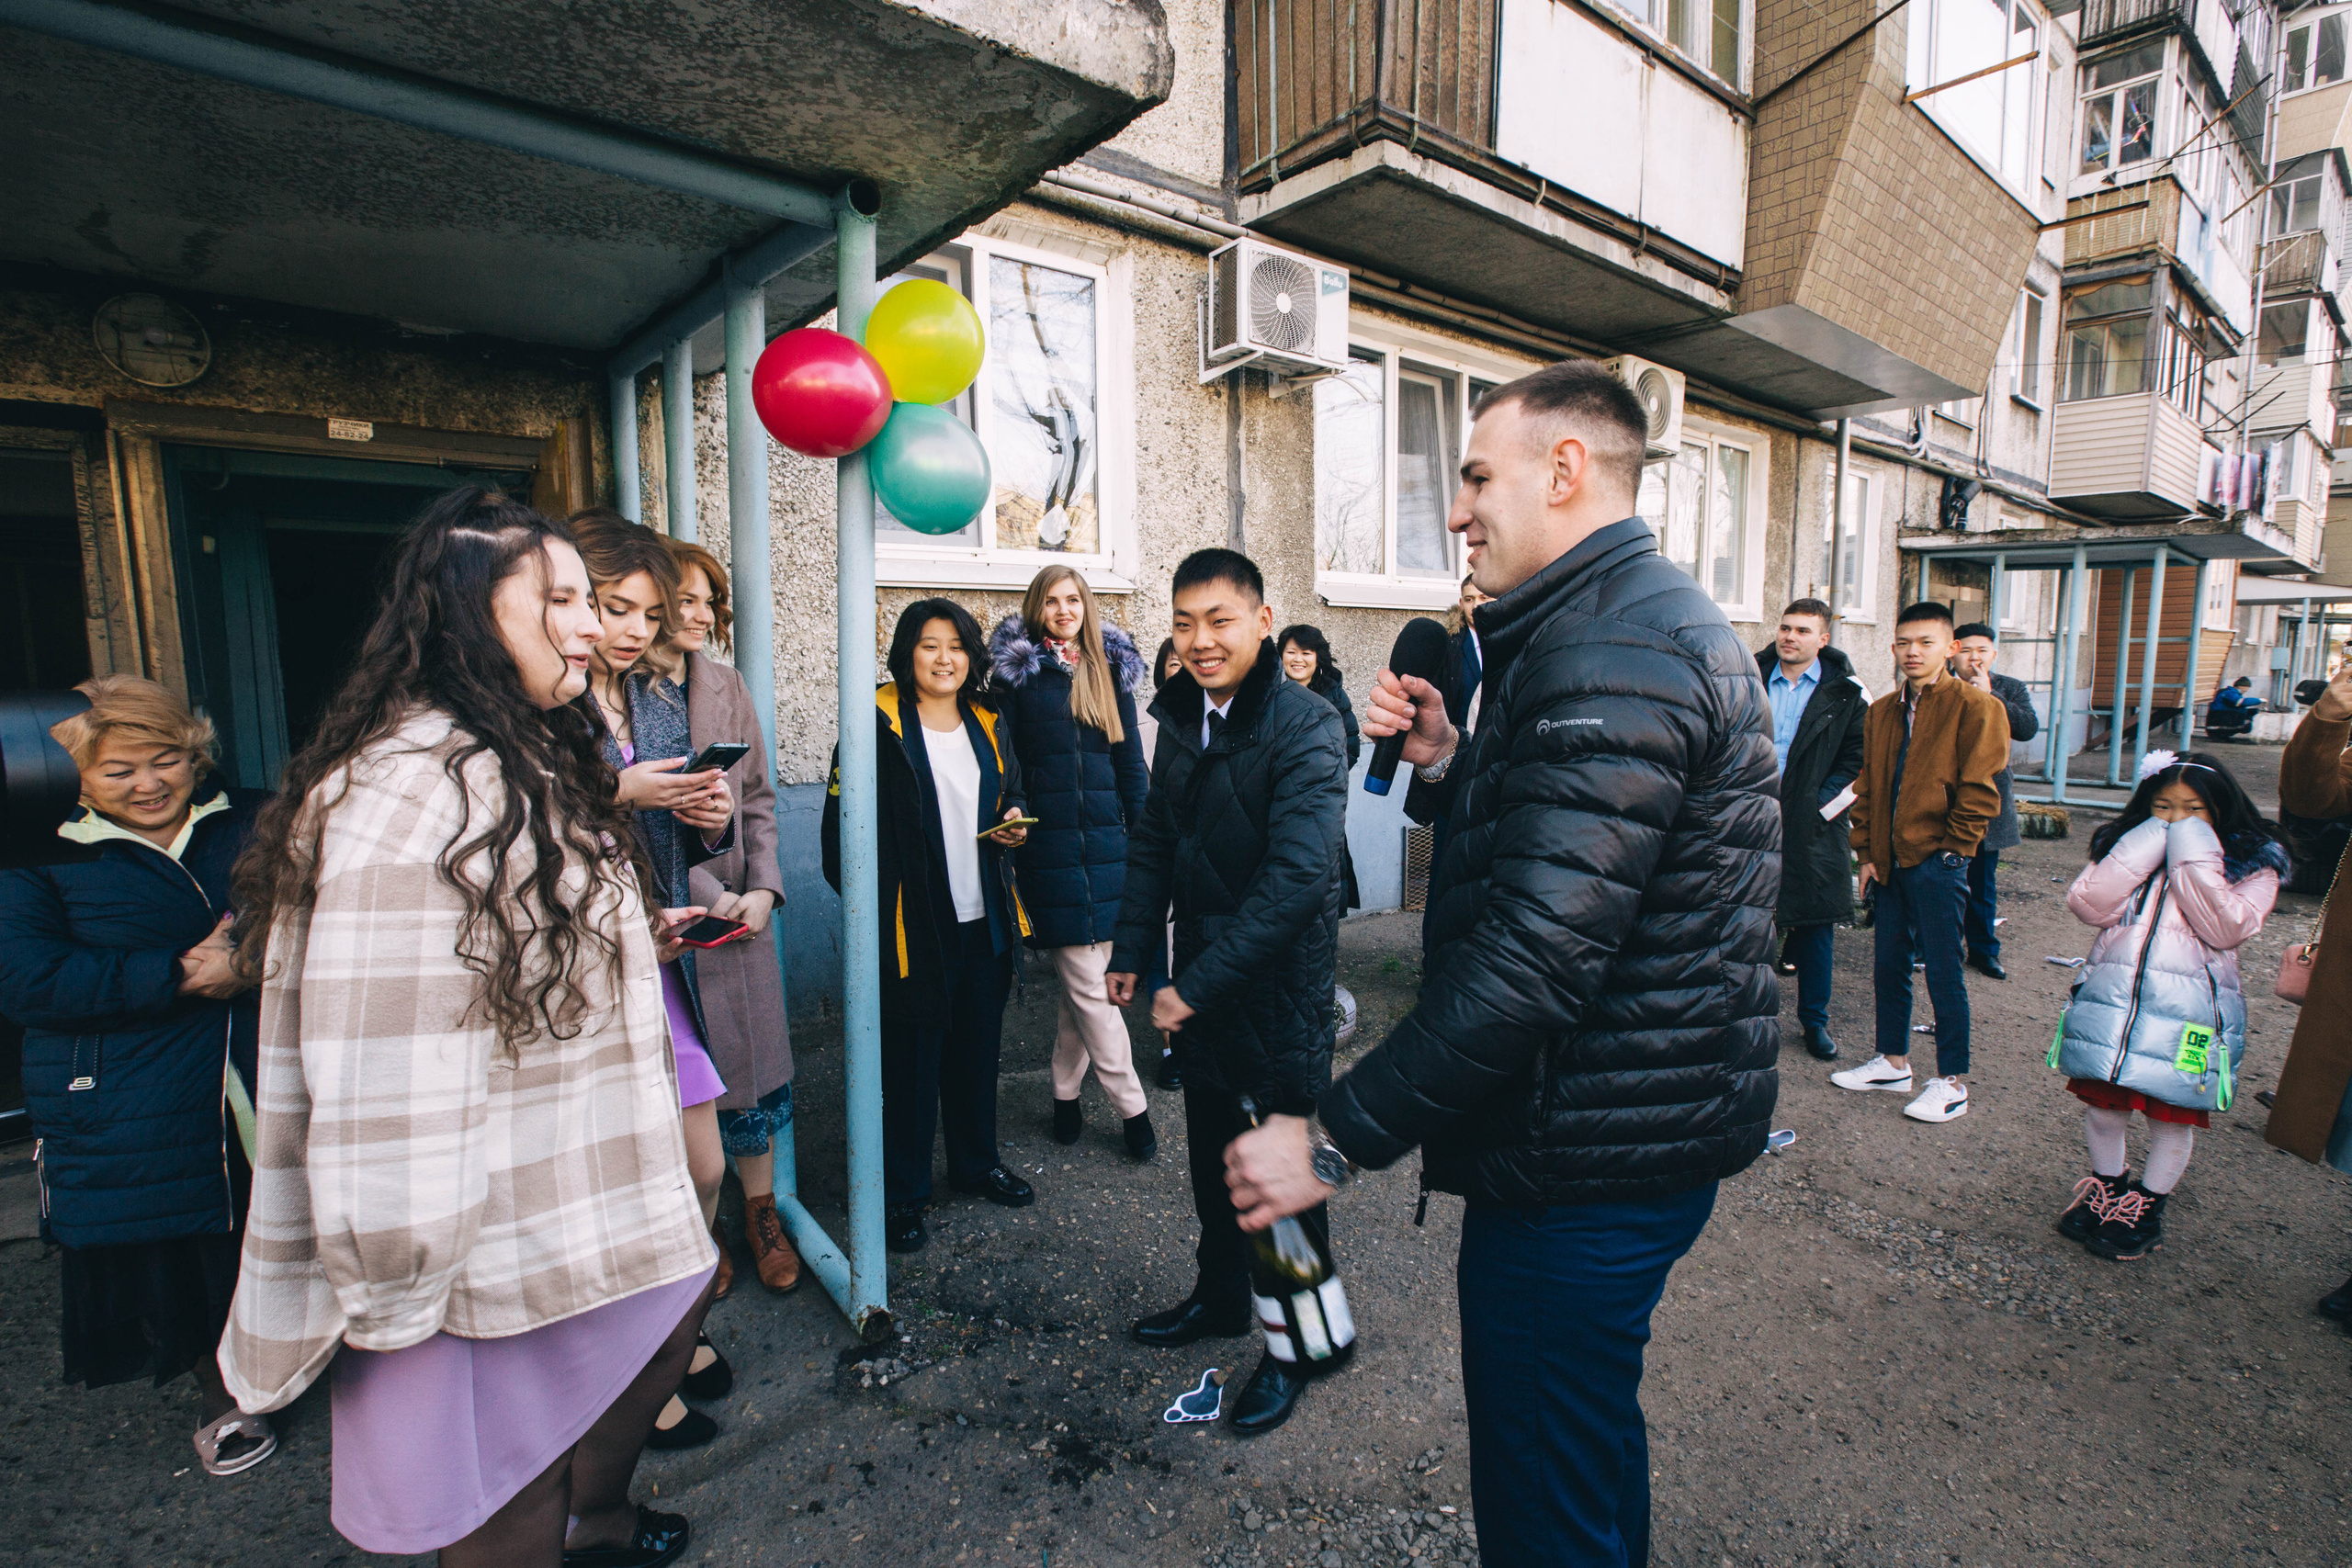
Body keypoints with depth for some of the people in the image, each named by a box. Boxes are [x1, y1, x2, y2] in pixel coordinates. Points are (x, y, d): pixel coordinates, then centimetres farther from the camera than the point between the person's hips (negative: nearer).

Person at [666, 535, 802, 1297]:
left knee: (755, 1068, 10)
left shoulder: (727, 684, 8)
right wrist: (706, 894, -14)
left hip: (739, 913, 4)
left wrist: (762, 887, -3)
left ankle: (761, 1214, 28)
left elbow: (757, 798, 9)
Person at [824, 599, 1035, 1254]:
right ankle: (902, 1193, 22)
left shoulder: (989, 724, 11)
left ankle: (976, 1161, 37)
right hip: (914, 924, -5)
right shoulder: (879, 724, -8)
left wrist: (1016, 821, 0)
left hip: (984, 921, 6)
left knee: (978, 1046, 17)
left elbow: (1012, 794, 23)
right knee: (910, 1058, 4)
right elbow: (845, 820, -10)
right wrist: (867, 905, -14)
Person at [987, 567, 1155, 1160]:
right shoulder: (1018, 672, 2)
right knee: (1088, 983, -1)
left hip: (1106, 840, 3)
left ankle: (1066, 1092, 27)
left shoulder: (1111, 668, 12)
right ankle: (1131, 1108, 11)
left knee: (1083, 980, 8)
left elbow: (1130, 760, 12)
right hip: (1049, 840, -3)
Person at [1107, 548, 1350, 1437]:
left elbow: (1297, 875, -26)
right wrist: (1132, 950, 5)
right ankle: (1220, 1295, 44)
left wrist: (1200, 985, -25)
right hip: (1198, 985, 7)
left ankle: (1292, 1340, 30)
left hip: (1281, 988, -6)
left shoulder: (1305, 729, -18)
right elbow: (1156, 842, 12)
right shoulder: (1181, 722, 4)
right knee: (1213, 1153, 21)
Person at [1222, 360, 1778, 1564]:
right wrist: (1447, 761, 2)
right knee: (1585, 1430, 29)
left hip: (1587, 1155, -11)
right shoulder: (1654, 620, 14)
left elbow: (1536, 953, -29)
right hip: (1641, 1128, 11)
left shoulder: (1614, 650, -21)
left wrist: (1336, 1138, -25)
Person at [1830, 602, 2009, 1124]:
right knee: (1890, 966, 14)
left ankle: (1952, 1082, 13)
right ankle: (1894, 1062, 27)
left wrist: (1951, 847, -8)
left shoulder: (1975, 706, -6)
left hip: (1938, 862, -6)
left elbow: (1980, 790, -8)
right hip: (1890, 862, 6)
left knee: (1943, 971, 1)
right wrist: (1867, 851, 9)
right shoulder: (1882, 712, 13)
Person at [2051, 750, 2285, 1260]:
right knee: (2103, 1103, 9)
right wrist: (2147, 846, -9)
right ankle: (2108, 1187, 32)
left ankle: (2147, 1205, 27)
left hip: (2189, 1009, -2)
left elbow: (2226, 929, -14)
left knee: (2173, 1115, 7)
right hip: (2112, 998, 2)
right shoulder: (2126, 847, 9)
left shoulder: (2251, 865, 3)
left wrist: (2191, 853, -14)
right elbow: (2089, 905, -7)